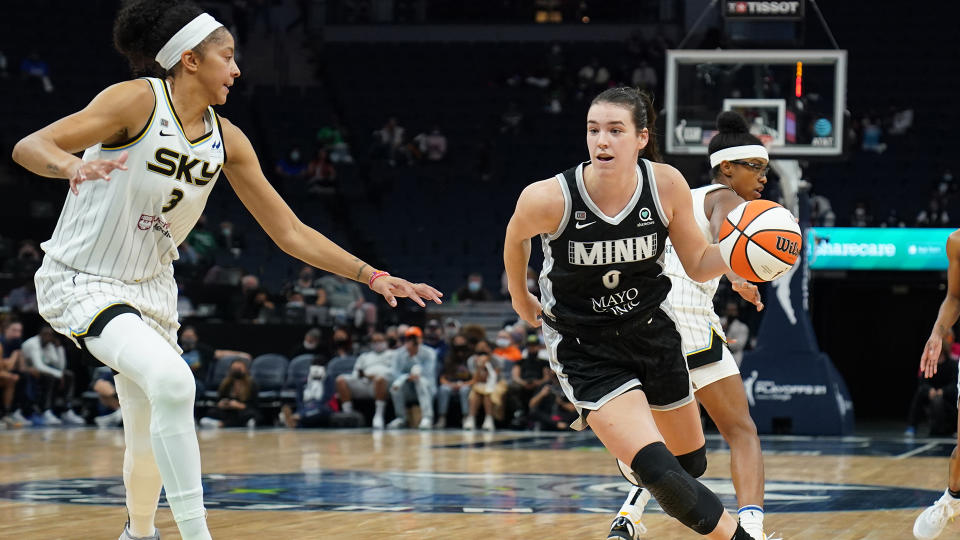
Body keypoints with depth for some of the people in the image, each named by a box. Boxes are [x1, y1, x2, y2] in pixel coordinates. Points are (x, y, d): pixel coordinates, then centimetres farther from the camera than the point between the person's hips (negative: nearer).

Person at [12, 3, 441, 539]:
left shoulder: (227, 141, 1)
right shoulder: (139, 101, -17)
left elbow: (291, 233, 6)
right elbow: (29, 146, -25)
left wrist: (372, 275, -1)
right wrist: (73, 167, -47)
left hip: (150, 288, 7)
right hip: (79, 282, -7)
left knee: (149, 443, 13)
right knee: (173, 381, -30)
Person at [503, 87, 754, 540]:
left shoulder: (666, 185, -16)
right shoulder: (549, 198, -24)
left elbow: (699, 265, -3)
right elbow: (515, 237, 0)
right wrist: (520, 298, 15)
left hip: (651, 332, 4)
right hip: (584, 347, -4)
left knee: (691, 464, 20)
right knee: (658, 470, -22)